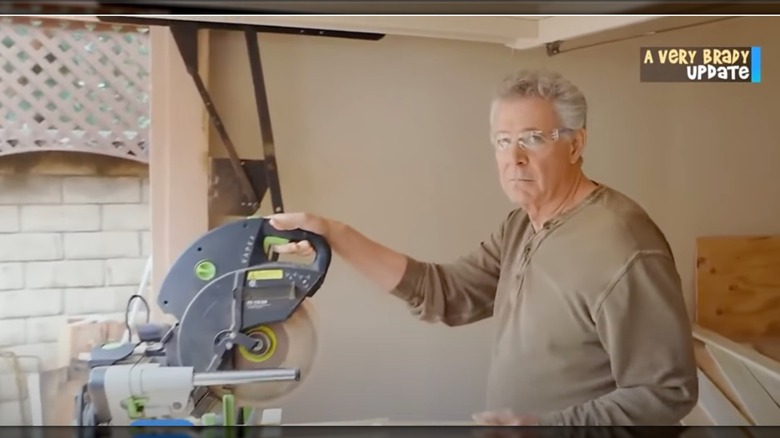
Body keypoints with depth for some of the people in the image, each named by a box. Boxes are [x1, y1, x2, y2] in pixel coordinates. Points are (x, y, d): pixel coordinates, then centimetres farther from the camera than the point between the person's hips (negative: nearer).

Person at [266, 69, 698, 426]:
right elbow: (443, 292, 1)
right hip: (514, 418, 8)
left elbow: (667, 393, -22)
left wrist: (546, 426, -28)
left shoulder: (623, 252, -25)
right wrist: (335, 234, -6)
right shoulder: (522, 226, 4)